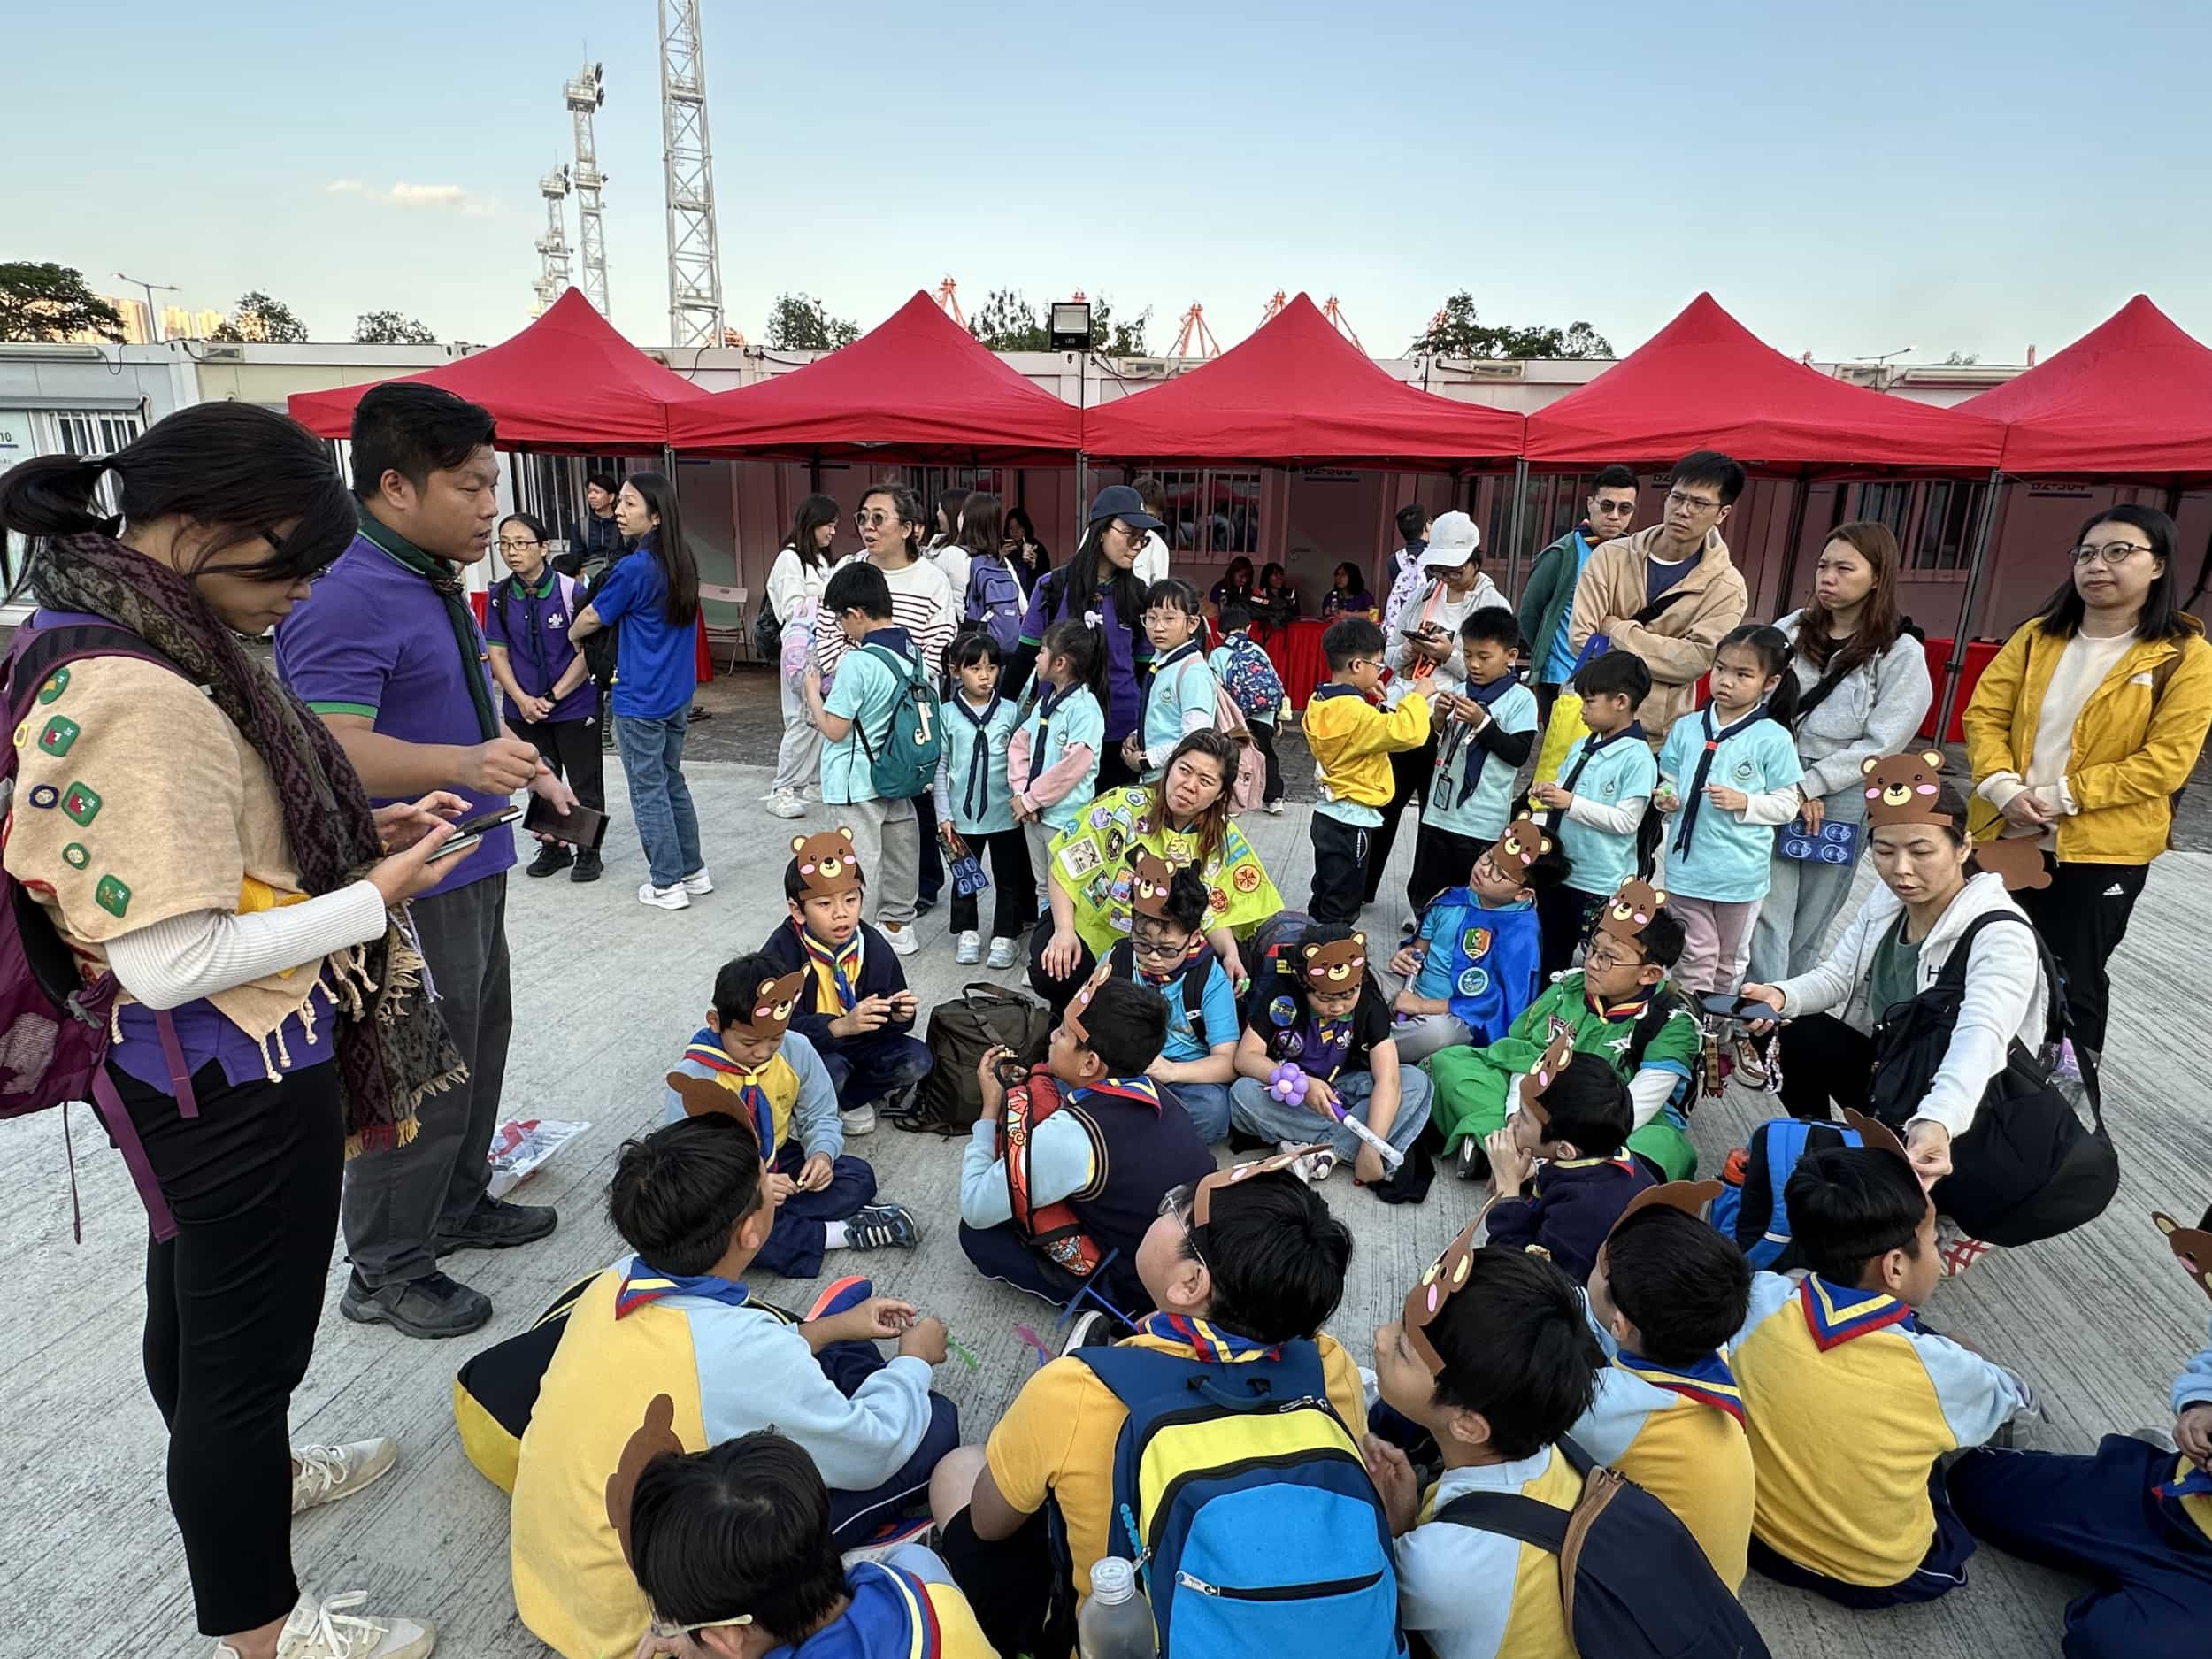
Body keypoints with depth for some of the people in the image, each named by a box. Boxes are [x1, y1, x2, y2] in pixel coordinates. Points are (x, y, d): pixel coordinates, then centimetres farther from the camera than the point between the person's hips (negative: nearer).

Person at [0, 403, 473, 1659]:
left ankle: (242, 1478, 54)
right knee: (247, 1351, 9)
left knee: (194, 1305, 28)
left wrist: (357, 835, 3)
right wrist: (372, 899, -20)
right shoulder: (134, 696, -29)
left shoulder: (132, 639, 2)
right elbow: (170, 958, -29)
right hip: (236, 1081, -10)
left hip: (198, 1074, 10)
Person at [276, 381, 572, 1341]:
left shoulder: (434, 579, 10)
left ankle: (460, 1206, 41)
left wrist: (523, 766, 22)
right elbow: (331, 751, -31)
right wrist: (462, 766, -46)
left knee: (477, 1044, 22)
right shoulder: (343, 595, -22)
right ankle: (386, 1272, 21)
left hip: (472, 865, 10)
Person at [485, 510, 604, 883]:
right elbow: (497, 653, 2)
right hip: (524, 710, 4)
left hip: (575, 707, -4)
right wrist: (523, 699, -11)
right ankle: (553, 848, 31)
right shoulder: (499, 597, 0)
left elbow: (587, 653, -11)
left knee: (586, 783, 4)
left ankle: (588, 852, 19)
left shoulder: (571, 591, -12)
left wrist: (552, 696, -13)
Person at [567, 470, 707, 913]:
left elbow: (593, 616, -4)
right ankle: (693, 871, 25)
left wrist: (572, 636, 17)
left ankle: (666, 885, 10)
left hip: (640, 701, -7)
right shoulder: (683, 562, 4)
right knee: (672, 781, 18)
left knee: (649, 791, 3)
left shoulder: (634, 569, -19)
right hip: (678, 693, 7)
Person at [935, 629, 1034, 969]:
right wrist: (944, 815, -3)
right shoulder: (947, 714, -4)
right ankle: (968, 933, 31)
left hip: (1005, 813, 0)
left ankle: (1005, 936, 24)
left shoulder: (1011, 711, -4)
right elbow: (940, 767, -1)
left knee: (1009, 877, 10)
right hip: (963, 813, 0)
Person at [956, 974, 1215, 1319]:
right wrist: (1025, 1086, 1)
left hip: (1139, 1291, -7)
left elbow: (976, 1210, -17)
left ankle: (1102, 1299, 2)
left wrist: (992, 1107, -7)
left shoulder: (1070, 1135, -29)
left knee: (978, 1233, -1)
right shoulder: (1153, 1094, -7)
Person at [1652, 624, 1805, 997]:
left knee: (1730, 959, 16)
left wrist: (1744, 803, -21)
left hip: (1741, 871, -1)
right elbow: (1669, 781, 10)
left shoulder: (1773, 739, -9)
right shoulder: (1686, 728, 0)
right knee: (1695, 954, 10)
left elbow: (1787, 805, -5)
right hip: (1687, 864, 1)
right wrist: (1665, 798, -11)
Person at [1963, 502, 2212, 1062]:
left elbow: (2167, 760, -13)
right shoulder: (2037, 636, 4)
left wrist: (2063, 796, -20)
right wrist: (2003, 787, -16)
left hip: (2101, 849, -3)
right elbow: (1984, 713, 0)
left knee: (2074, 984, 7)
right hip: (2004, 834, 4)